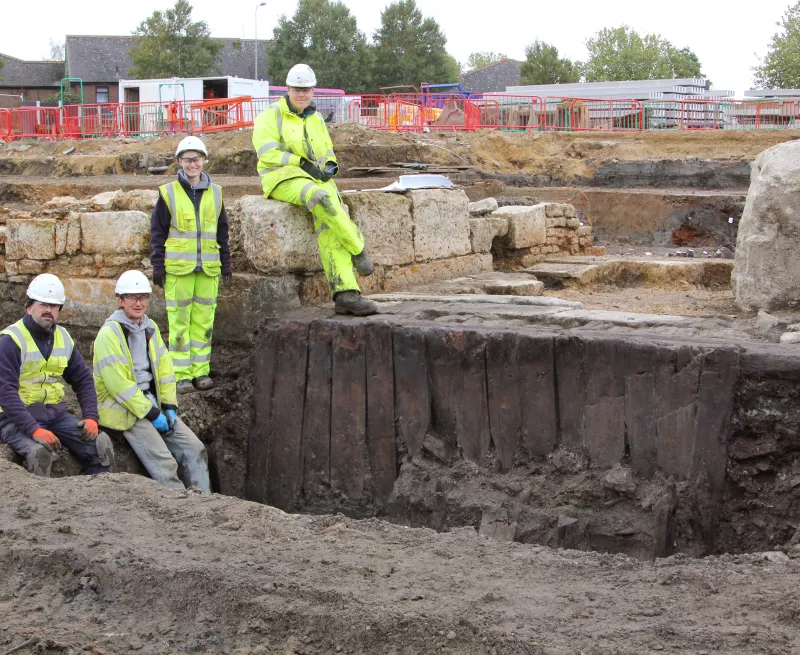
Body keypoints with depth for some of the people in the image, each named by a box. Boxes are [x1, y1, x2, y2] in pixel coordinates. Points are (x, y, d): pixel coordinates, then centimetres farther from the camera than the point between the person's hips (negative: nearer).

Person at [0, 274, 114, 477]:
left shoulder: (64, 338, 9)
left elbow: (83, 380, 15)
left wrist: (91, 417, -2)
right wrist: (34, 430, -28)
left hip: (55, 413, 6)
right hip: (17, 418, -6)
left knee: (101, 443, -8)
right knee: (39, 451, -34)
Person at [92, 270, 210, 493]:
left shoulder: (150, 328, 11)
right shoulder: (109, 334, -15)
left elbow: (165, 369, 13)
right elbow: (118, 383, -20)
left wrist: (169, 407, 1)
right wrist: (152, 414, -18)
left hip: (153, 403, 8)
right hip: (124, 410, -8)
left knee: (195, 450, -3)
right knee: (164, 465, -20)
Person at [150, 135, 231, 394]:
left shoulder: (215, 193, 10)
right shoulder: (168, 193, 0)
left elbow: (222, 232, 17)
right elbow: (158, 232, 2)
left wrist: (226, 264, 14)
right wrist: (158, 266, -2)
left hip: (208, 267, 3)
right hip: (177, 267, -3)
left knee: (204, 321, 5)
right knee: (179, 322, -2)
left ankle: (201, 371, 12)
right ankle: (181, 375, 2)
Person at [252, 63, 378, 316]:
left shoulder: (316, 119, 20)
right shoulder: (271, 115, 2)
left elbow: (328, 153, 25)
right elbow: (267, 152, -10)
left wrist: (330, 167, 0)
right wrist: (303, 163, -17)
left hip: (317, 179, 5)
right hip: (283, 179, -5)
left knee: (329, 224, -24)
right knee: (323, 199, -37)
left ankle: (345, 294, -34)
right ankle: (358, 249, -21)